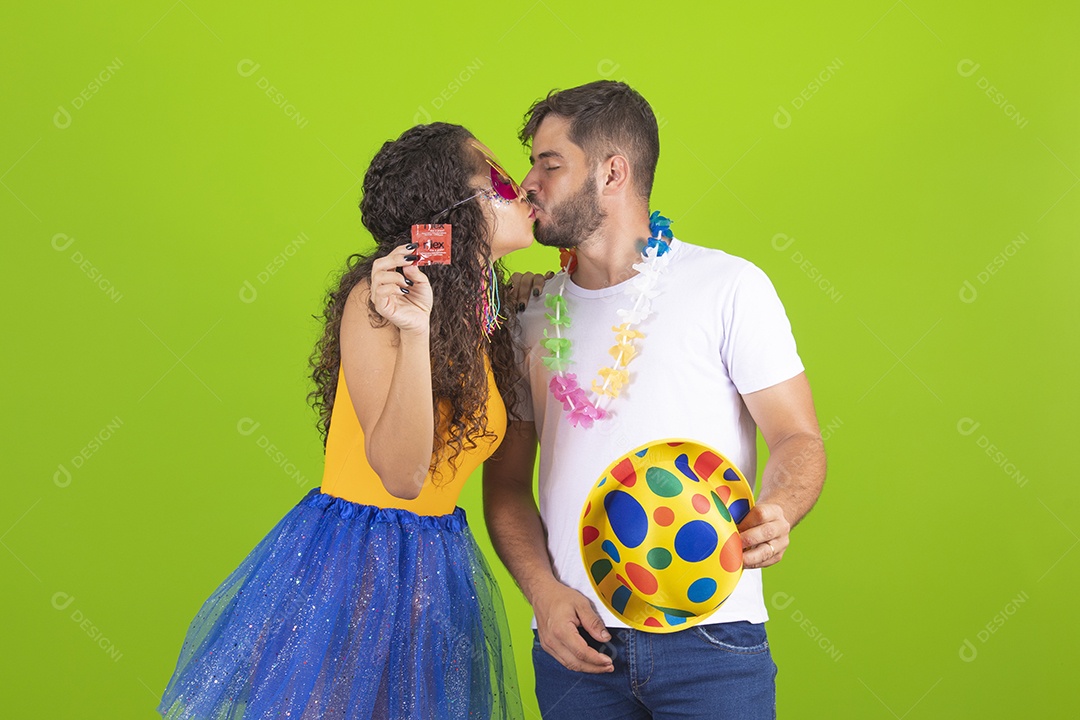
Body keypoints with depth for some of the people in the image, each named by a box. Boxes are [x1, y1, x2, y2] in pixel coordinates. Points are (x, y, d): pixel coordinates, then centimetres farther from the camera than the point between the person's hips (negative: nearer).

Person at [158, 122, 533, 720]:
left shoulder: (482, 315, 6)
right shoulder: (376, 299, -18)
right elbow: (402, 473, -25)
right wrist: (413, 332, -34)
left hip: (434, 568, 7)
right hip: (348, 564, -7)